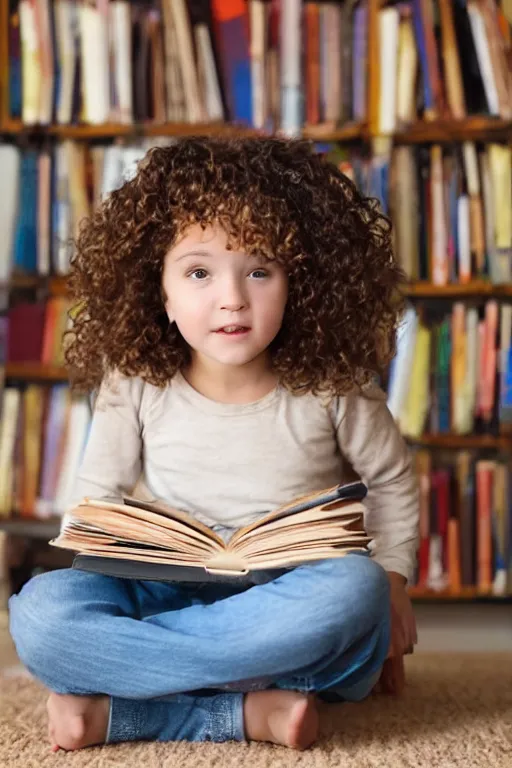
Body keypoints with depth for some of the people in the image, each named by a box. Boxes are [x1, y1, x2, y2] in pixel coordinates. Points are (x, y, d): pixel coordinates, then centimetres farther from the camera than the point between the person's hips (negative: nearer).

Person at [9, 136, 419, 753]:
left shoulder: (333, 392, -6)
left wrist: (392, 577, 2)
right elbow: (97, 493, 9)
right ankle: (247, 714, -31)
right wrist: (107, 556, -7)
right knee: (41, 606, -25)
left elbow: (391, 481, 10)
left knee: (354, 588, -36)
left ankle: (113, 706, -27)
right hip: (170, 594, 1)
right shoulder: (135, 387, -4)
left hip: (292, 611, 0)